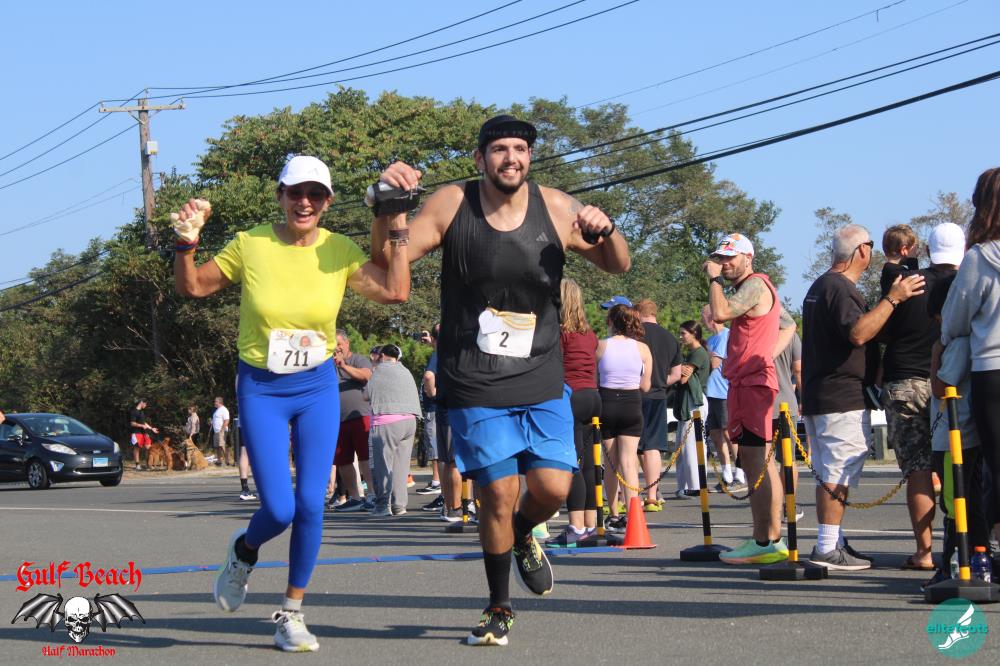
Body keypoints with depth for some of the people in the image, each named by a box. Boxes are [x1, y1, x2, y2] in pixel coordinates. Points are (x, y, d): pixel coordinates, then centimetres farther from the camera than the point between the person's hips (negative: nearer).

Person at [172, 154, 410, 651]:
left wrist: (398, 230, -16)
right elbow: (192, 288, 1)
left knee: (311, 505, -3)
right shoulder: (250, 245, -8)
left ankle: (291, 615, 13)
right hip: (261, 390, -2)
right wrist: (186, 244, -16)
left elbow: (395, 292, -16)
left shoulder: (339, 251, -5)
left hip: (318, 388, 2)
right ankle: (244, 550, 27)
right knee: (279, 509, -11)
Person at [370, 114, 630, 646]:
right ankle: (499, 609, 16)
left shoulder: (555, 208, -3)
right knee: (497, 495, -5)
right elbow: (387, 262, -6)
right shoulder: (452, 206, -6)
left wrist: (605, 232, -14)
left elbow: (617, 265, 8)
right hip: (475, 384, -2)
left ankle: (523, 536, 31)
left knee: (552, 487, -6)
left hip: (542, 379, 2)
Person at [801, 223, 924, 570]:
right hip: (841, 398, -11)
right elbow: (857, 333, -29)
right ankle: (828, 548, -14)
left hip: (817, 395, 11)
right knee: (839, 472, -11)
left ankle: (832, 543, 17)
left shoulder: (820, 286, 20)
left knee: (829, 472, 14)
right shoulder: (841, 288, -14)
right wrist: (893, 298, -26)